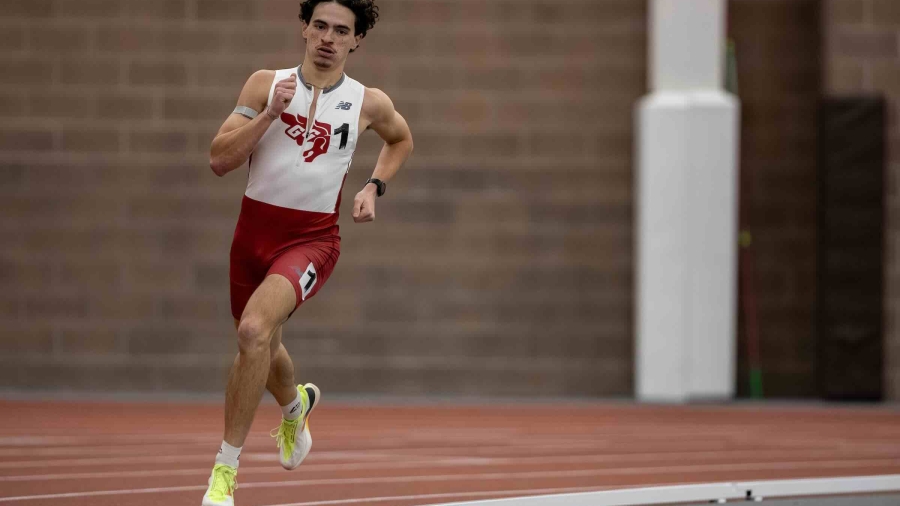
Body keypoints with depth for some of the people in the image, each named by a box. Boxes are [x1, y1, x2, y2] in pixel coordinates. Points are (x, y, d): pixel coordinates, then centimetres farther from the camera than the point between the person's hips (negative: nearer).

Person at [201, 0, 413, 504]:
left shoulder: (369, 103, 0)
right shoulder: (267, 84, 0)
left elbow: (401, 139, 23)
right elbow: (220, 160, -6)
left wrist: (375, 188, 8)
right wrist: (269, 114, -17)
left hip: (312, 239, -3)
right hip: (254, 230, 4)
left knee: (255, 329, -28)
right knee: (260, 347, 21)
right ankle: (295, 405, 60)